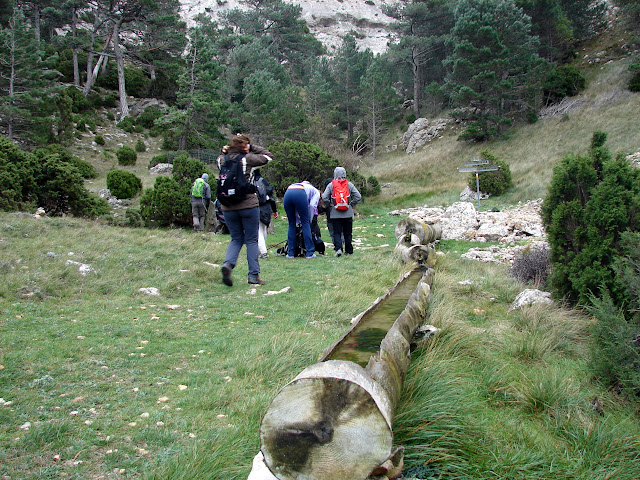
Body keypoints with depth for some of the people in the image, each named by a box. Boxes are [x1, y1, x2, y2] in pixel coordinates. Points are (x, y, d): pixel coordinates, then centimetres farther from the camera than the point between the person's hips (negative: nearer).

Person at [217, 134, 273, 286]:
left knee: (236, 239, 17)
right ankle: (254, 276, 7)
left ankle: (228, 263, -9)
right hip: (248, 205, -4)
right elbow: (268, 156, 4)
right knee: (251, 240, 6)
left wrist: (224, 151, 10)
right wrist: (251, 147, 5)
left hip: (228, 208, 4)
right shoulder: (247, 159, -9)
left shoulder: (223, 160, 3)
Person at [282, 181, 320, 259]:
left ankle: (290, 253, 14)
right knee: (306, 224, 5)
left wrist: (298, 222, 33)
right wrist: (309, 221, 18)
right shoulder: (316, 192, 29)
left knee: (291, 224, 15)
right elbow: (312, 206, 9)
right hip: (300, 194, -5)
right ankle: (310, 253, 4)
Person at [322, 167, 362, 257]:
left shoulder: (330, 185, -1)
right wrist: (351, 204, 8)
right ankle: (349, 251, 14)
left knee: (336, 232, 5)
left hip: (335, 214, -1)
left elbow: (324, 198, -9)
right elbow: (358, 197, -2)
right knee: (348, 233, 10)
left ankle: (338, 248, -13)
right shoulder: (349, 184, 1)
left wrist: (330, 205, 5)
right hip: (348, 213, 1)